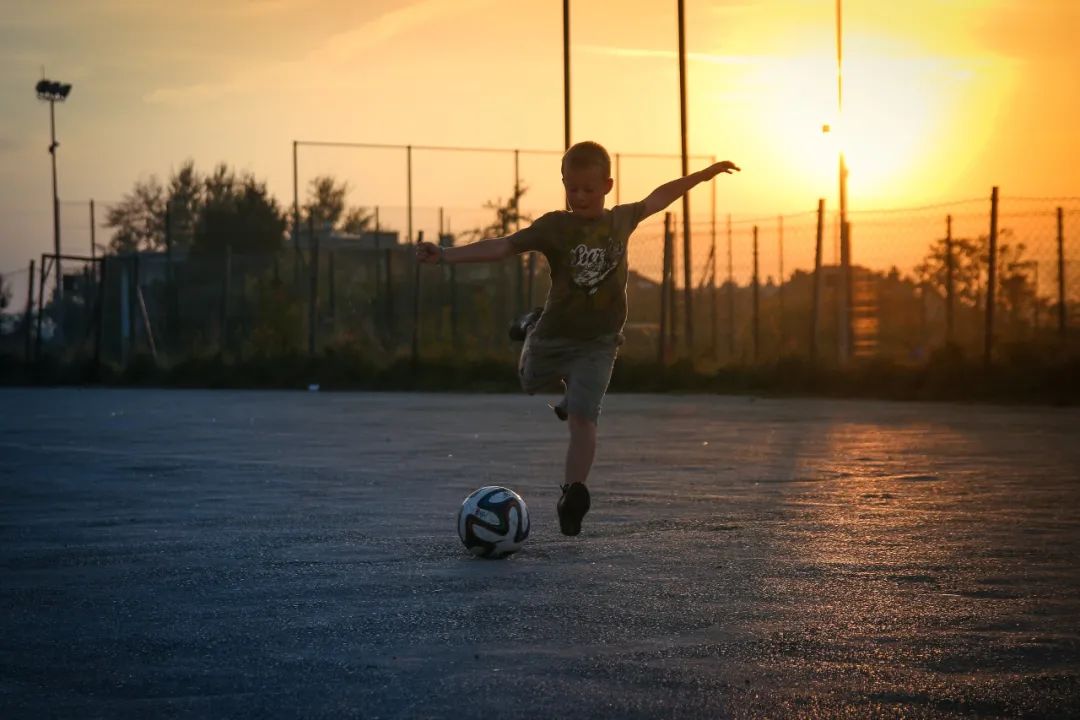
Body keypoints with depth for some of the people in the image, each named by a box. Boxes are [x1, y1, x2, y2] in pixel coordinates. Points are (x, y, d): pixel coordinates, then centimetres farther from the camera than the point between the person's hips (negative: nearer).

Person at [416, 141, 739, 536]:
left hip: (597, 343, 0)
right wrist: (445, 254, -33)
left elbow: (655, 199, 16)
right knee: (531, 382, 29)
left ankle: (573, 493, -11)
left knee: (582, 418, -13)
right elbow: (502, 246, -21)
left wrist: (703, 175, 26)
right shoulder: (555, 226, -14)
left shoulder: (621, 220, -2)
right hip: (553, 336, 0)